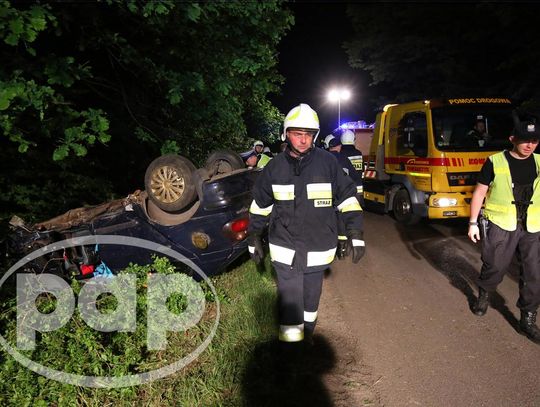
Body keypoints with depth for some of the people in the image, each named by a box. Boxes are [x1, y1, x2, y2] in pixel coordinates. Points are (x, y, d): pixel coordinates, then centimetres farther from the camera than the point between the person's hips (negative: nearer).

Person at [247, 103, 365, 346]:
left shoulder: (327, 163, -7)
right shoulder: (274, 167, -1)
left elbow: (347, 197, 0)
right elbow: (260, 206, 9)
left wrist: (356, 234, -5)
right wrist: (254, 239, 12)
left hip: (318, 249, 1)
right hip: (285, 249, 0)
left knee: (311, 299, 19)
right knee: (290, 304, 1)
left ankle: (308, 334, 44)